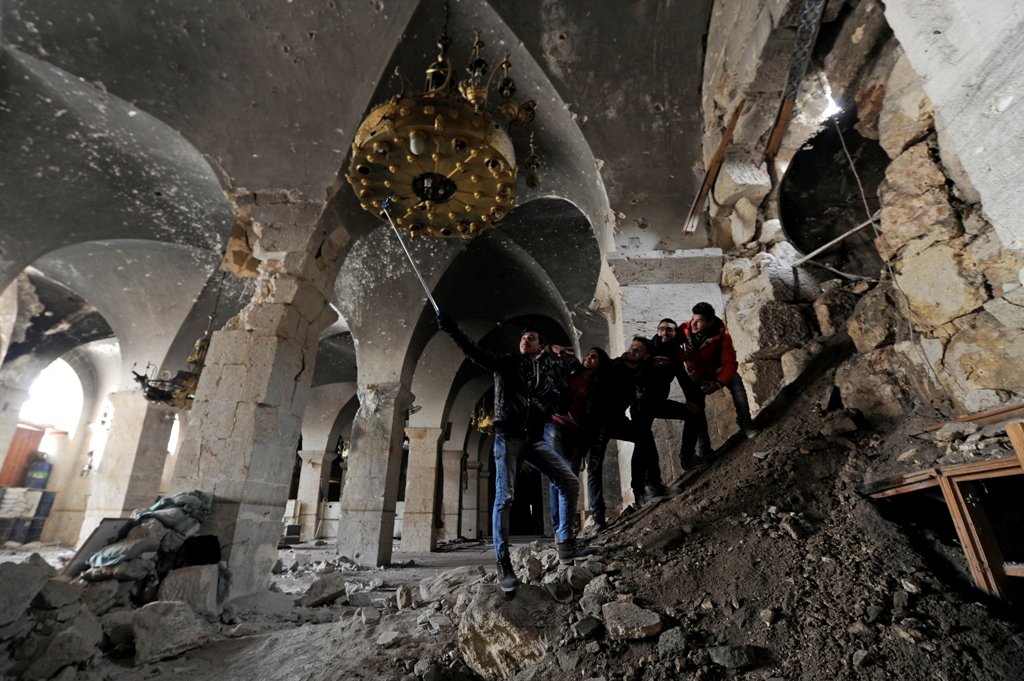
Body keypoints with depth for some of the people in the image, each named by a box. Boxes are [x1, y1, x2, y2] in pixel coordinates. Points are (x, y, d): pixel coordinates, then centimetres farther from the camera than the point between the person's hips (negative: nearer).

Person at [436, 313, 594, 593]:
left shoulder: (547, 370, 15)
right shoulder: (505, 362, 6)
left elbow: (553, 400, 16)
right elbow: (475, 353, -7)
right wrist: (452, 329, -20)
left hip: (534, 438, 4)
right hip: (508, 436, -3)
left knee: (569, 482, -5)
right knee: (505, 497, -10)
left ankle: (566, 546, 8)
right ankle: (503, 565, -2)